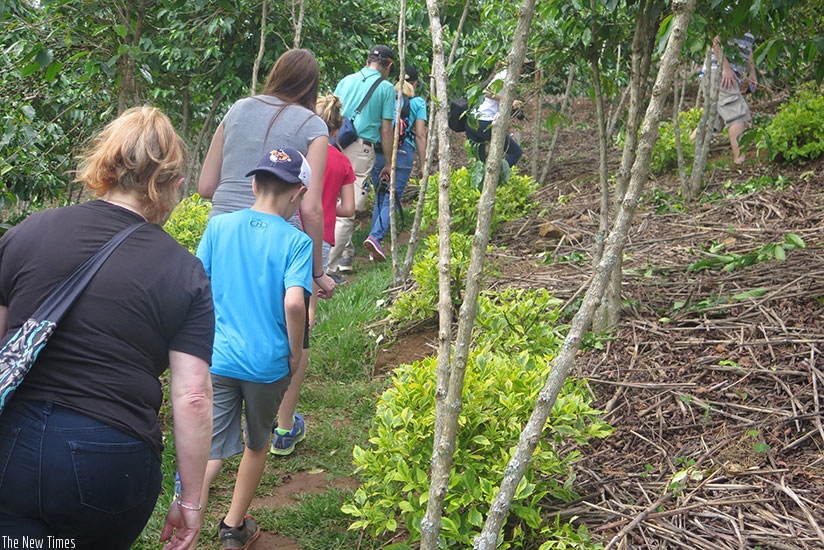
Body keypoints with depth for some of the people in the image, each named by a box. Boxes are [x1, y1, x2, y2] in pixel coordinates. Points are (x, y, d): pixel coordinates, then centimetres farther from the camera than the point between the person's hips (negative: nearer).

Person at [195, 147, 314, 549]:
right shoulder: (296, 242, -10)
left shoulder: (219, 226, 0)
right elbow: (294, 303, -22)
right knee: (257, 446, 20)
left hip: (216, 359, 2)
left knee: (211, 449, 5)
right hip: (268, 363, -1)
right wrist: (295, 354, -6)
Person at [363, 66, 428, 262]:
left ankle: (374, 247, 13)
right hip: (402, 152, -3)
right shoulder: (418, 102, 4)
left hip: (378, 152, 3)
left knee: (379, 199, 14)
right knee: (392, 200, -2)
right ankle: (375, 236, -23)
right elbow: (420, 135, 0)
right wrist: (423, 165, 3)